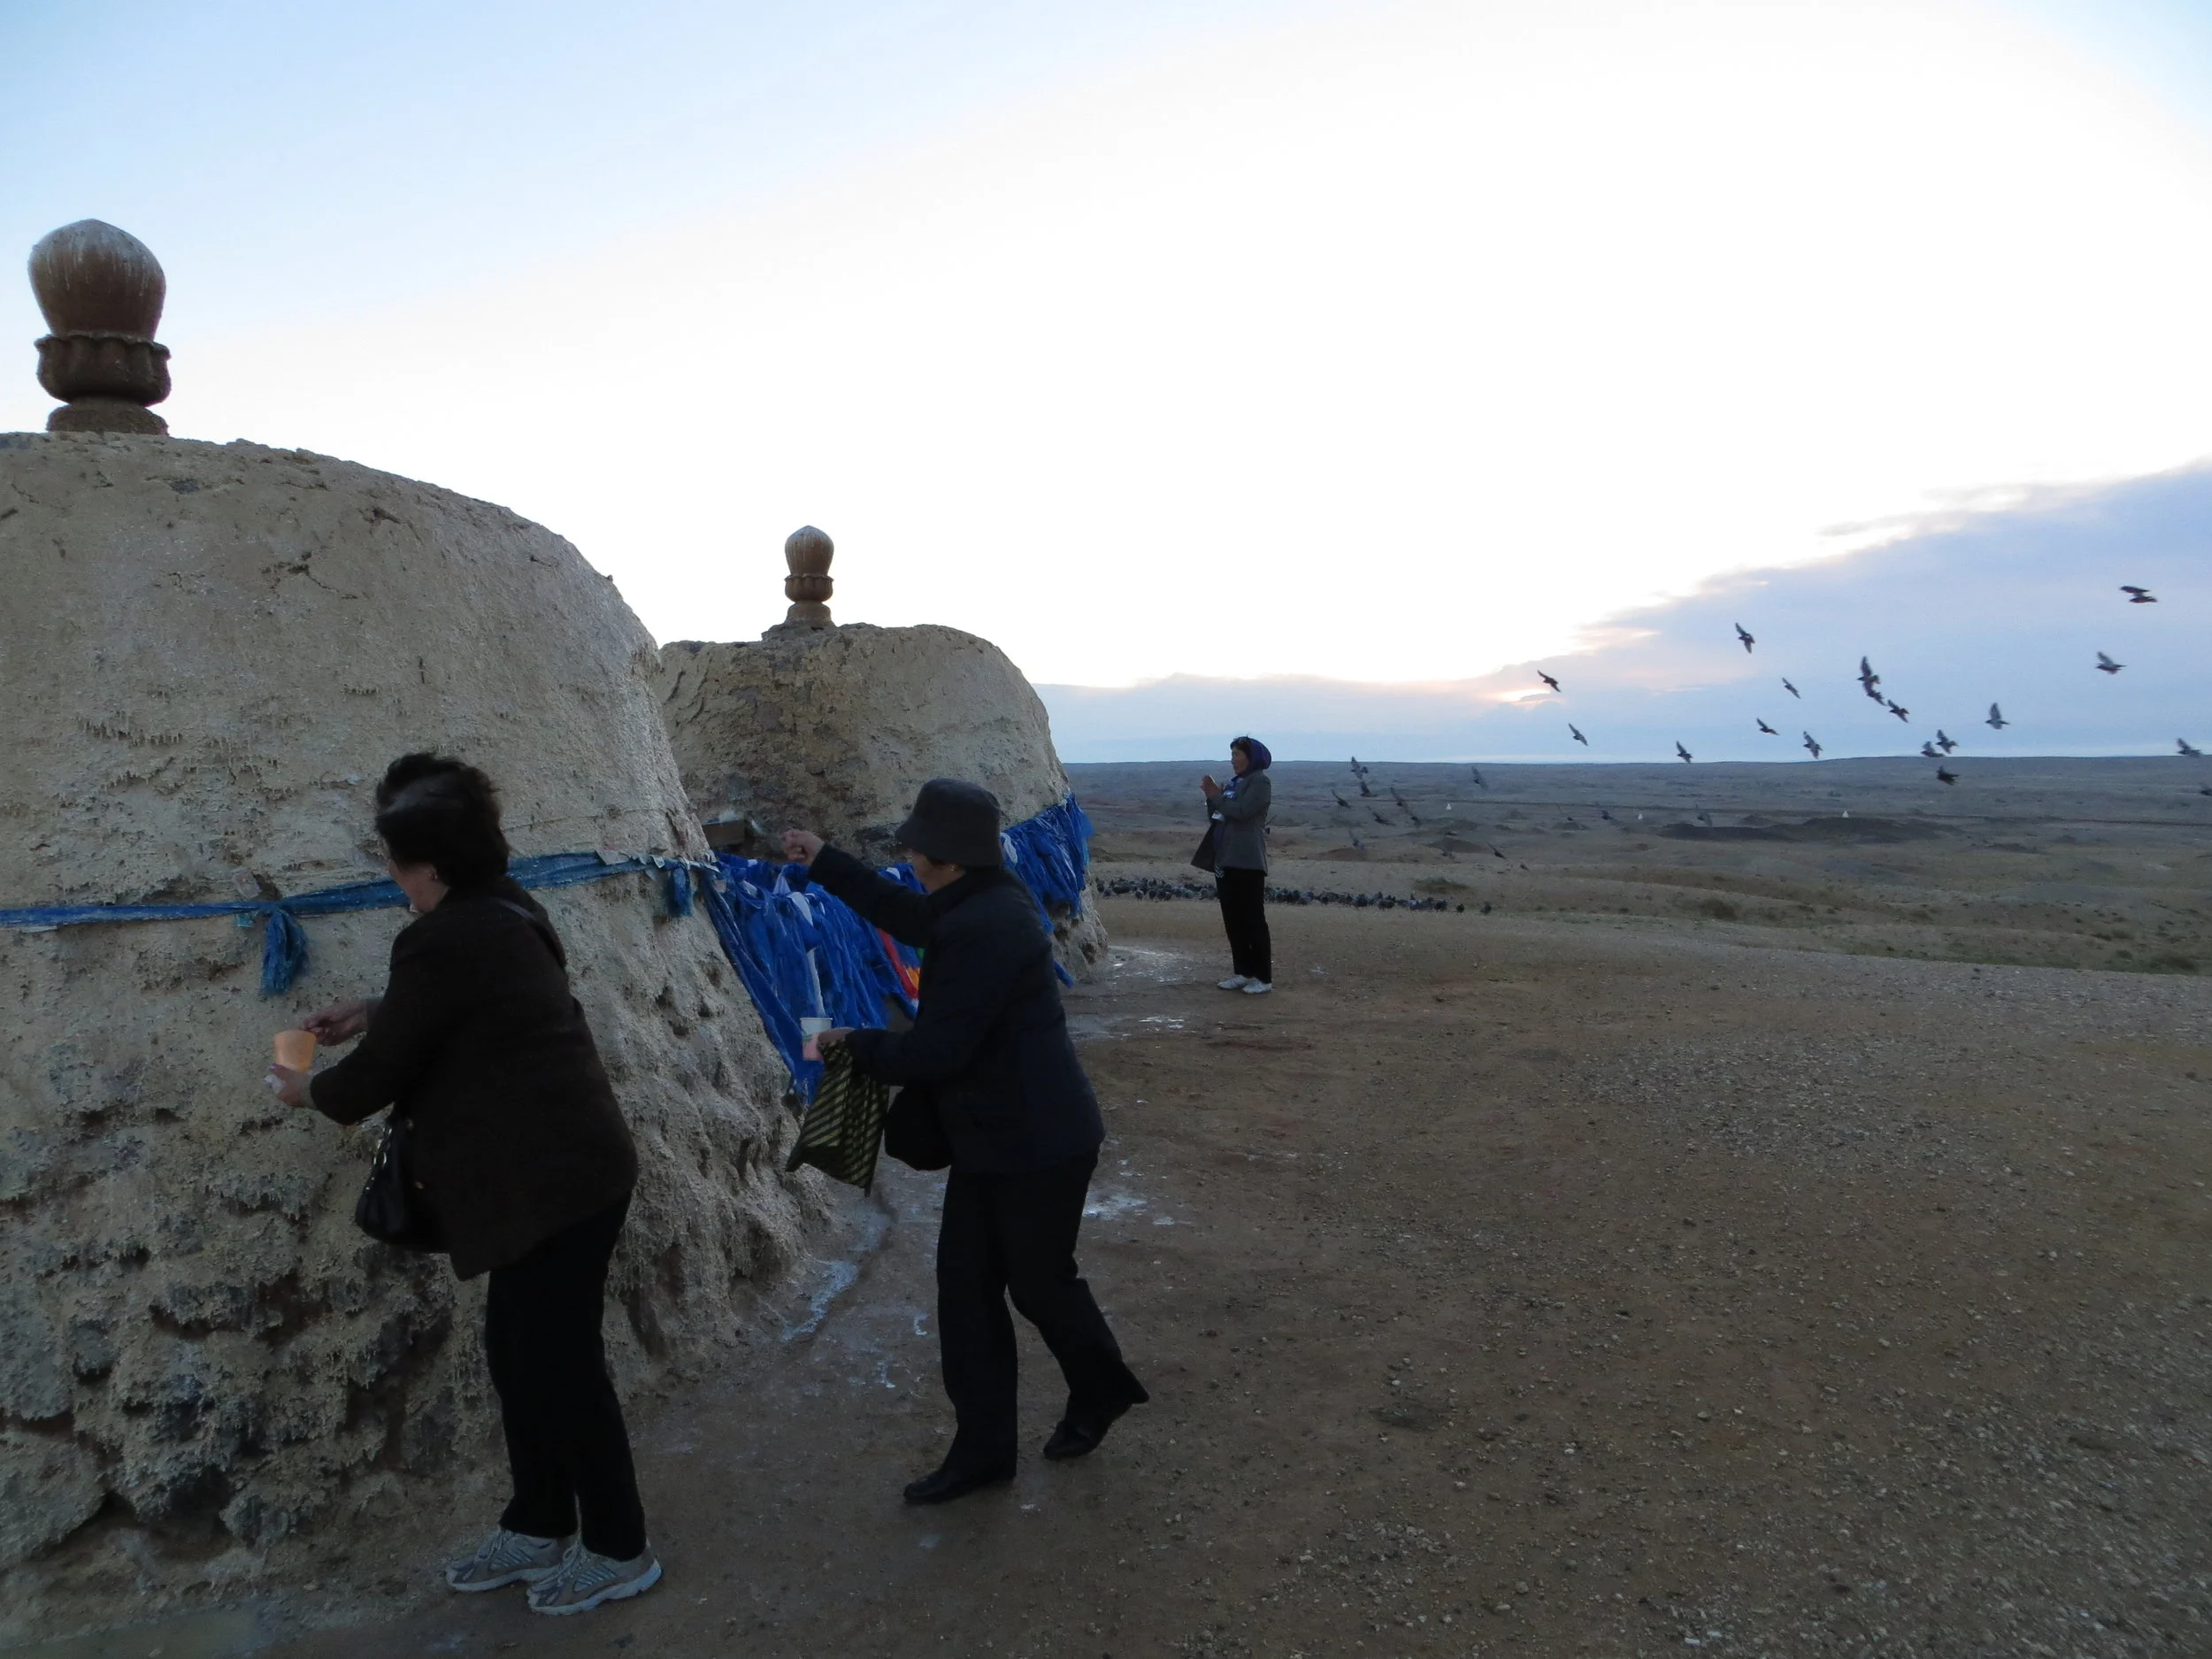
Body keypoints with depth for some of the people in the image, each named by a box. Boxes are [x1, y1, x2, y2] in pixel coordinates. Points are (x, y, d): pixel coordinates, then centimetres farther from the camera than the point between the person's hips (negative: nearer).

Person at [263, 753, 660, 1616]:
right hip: (563, 1169, 10)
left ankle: (619, 1549, 20)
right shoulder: (502, 909, 8)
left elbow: (375, 1076, -10)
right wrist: (372, 1009, 27)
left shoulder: (443, 941, -21)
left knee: (562, 1362, 4)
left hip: (554, 1181, -10)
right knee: (521, 1351, 20)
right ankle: (539, 1527, 35)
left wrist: (306, 1090, 10)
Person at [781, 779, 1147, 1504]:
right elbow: (909, 914, 23)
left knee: (1040, 1283, 11)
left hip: (1037, 1144, -10)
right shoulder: (986, 900, 3)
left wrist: (852, 1042, -9)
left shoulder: (980, 931, -28)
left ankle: (1100, 1391, 39)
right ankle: (982, 1447, 23)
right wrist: (824, 863, 25)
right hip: (992, 1140, 10)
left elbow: (933, 1052, -26)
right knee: (965, 1283, 12)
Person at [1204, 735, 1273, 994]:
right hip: (1225, 860, 8)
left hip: (1248, 862, -8)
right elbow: (1216, 816, 16)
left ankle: (1263, 978, -2)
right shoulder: (1233, 783, 16)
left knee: (1253, 920, -6)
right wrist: (1211, 796, 0)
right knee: (1233, 920, 10)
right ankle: (1242, 972, 18)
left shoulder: (1260, 782, -7)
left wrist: (1216, 795, -10)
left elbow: (1241, 811, -20)